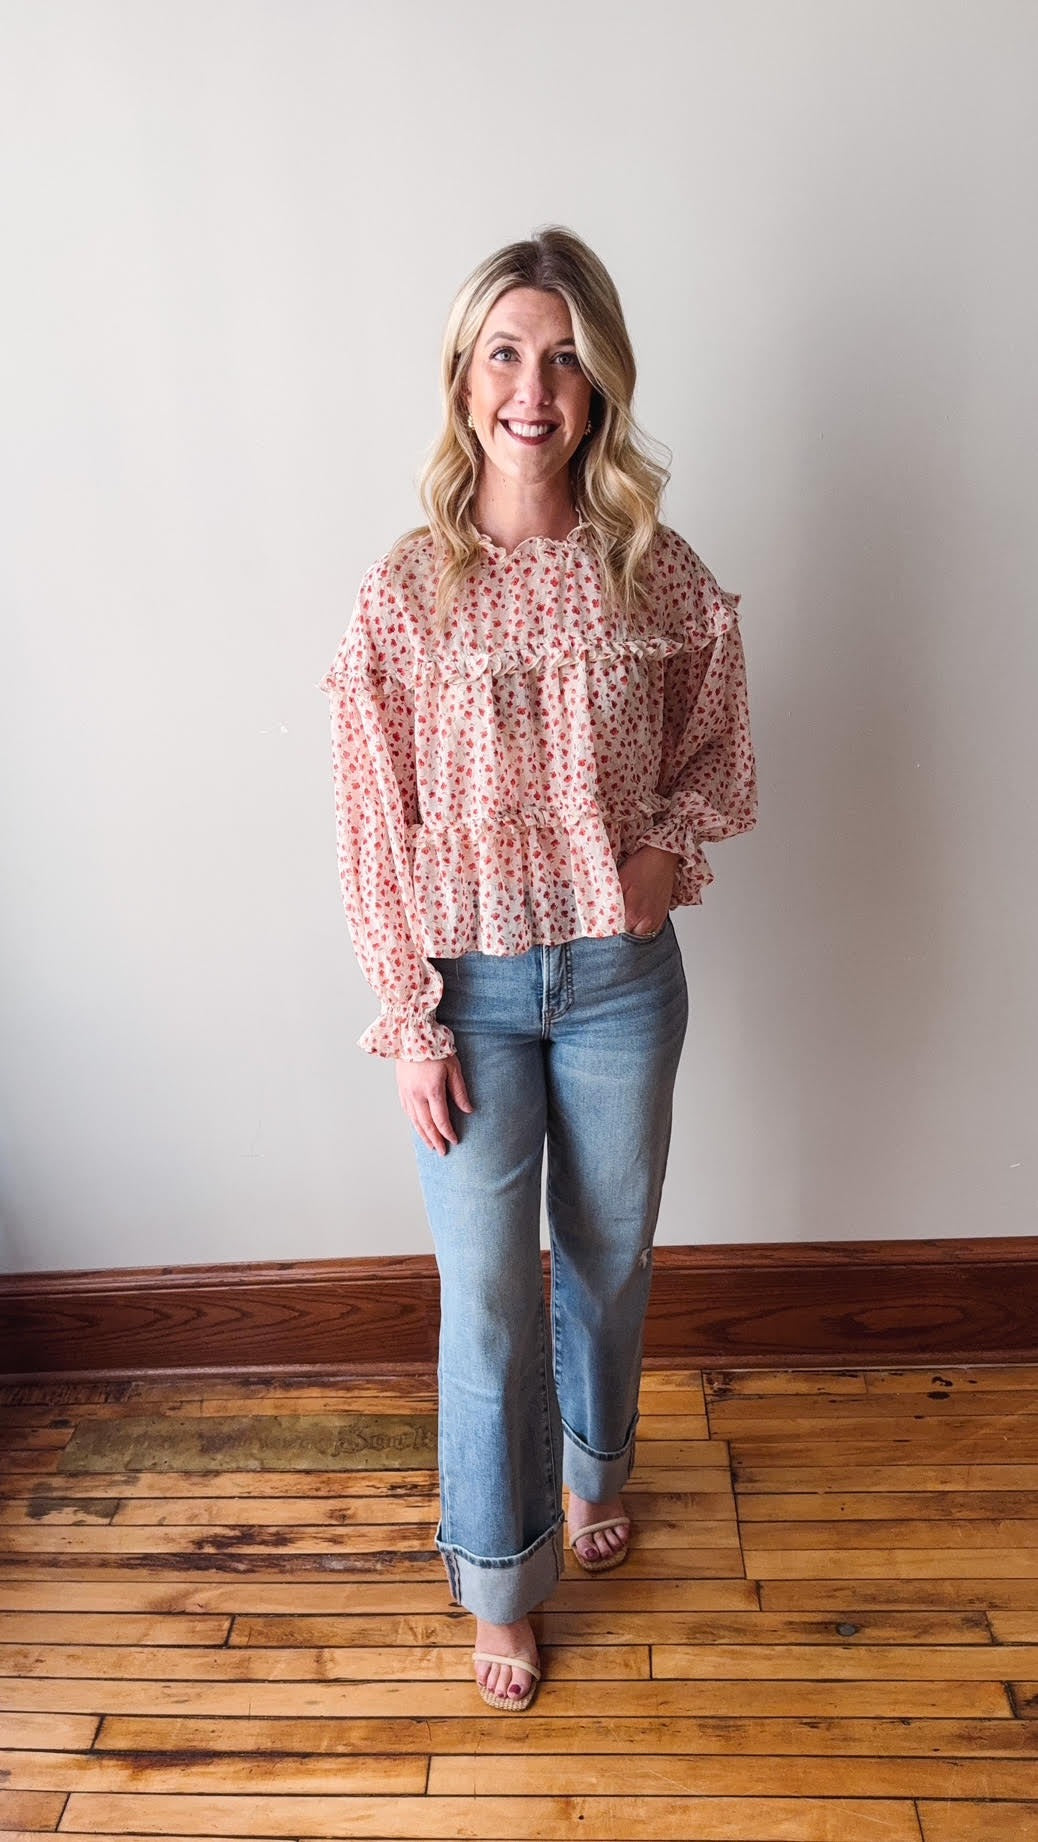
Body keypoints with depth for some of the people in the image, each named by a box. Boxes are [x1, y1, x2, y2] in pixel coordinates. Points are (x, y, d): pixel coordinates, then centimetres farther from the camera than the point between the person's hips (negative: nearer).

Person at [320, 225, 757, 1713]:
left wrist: (670, 844, -13)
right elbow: (376, 828, -7)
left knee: (611, 1256, 20)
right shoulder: (408, 590, -9)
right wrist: (410, 1024, -9)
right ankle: (501, 1579, 33)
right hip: (473, 987, -2)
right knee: (488, 1294, 8)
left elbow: (720, 758, 8)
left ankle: (595, 1467, 51)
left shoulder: (660, 573, -3)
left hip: (620, 975, 2)